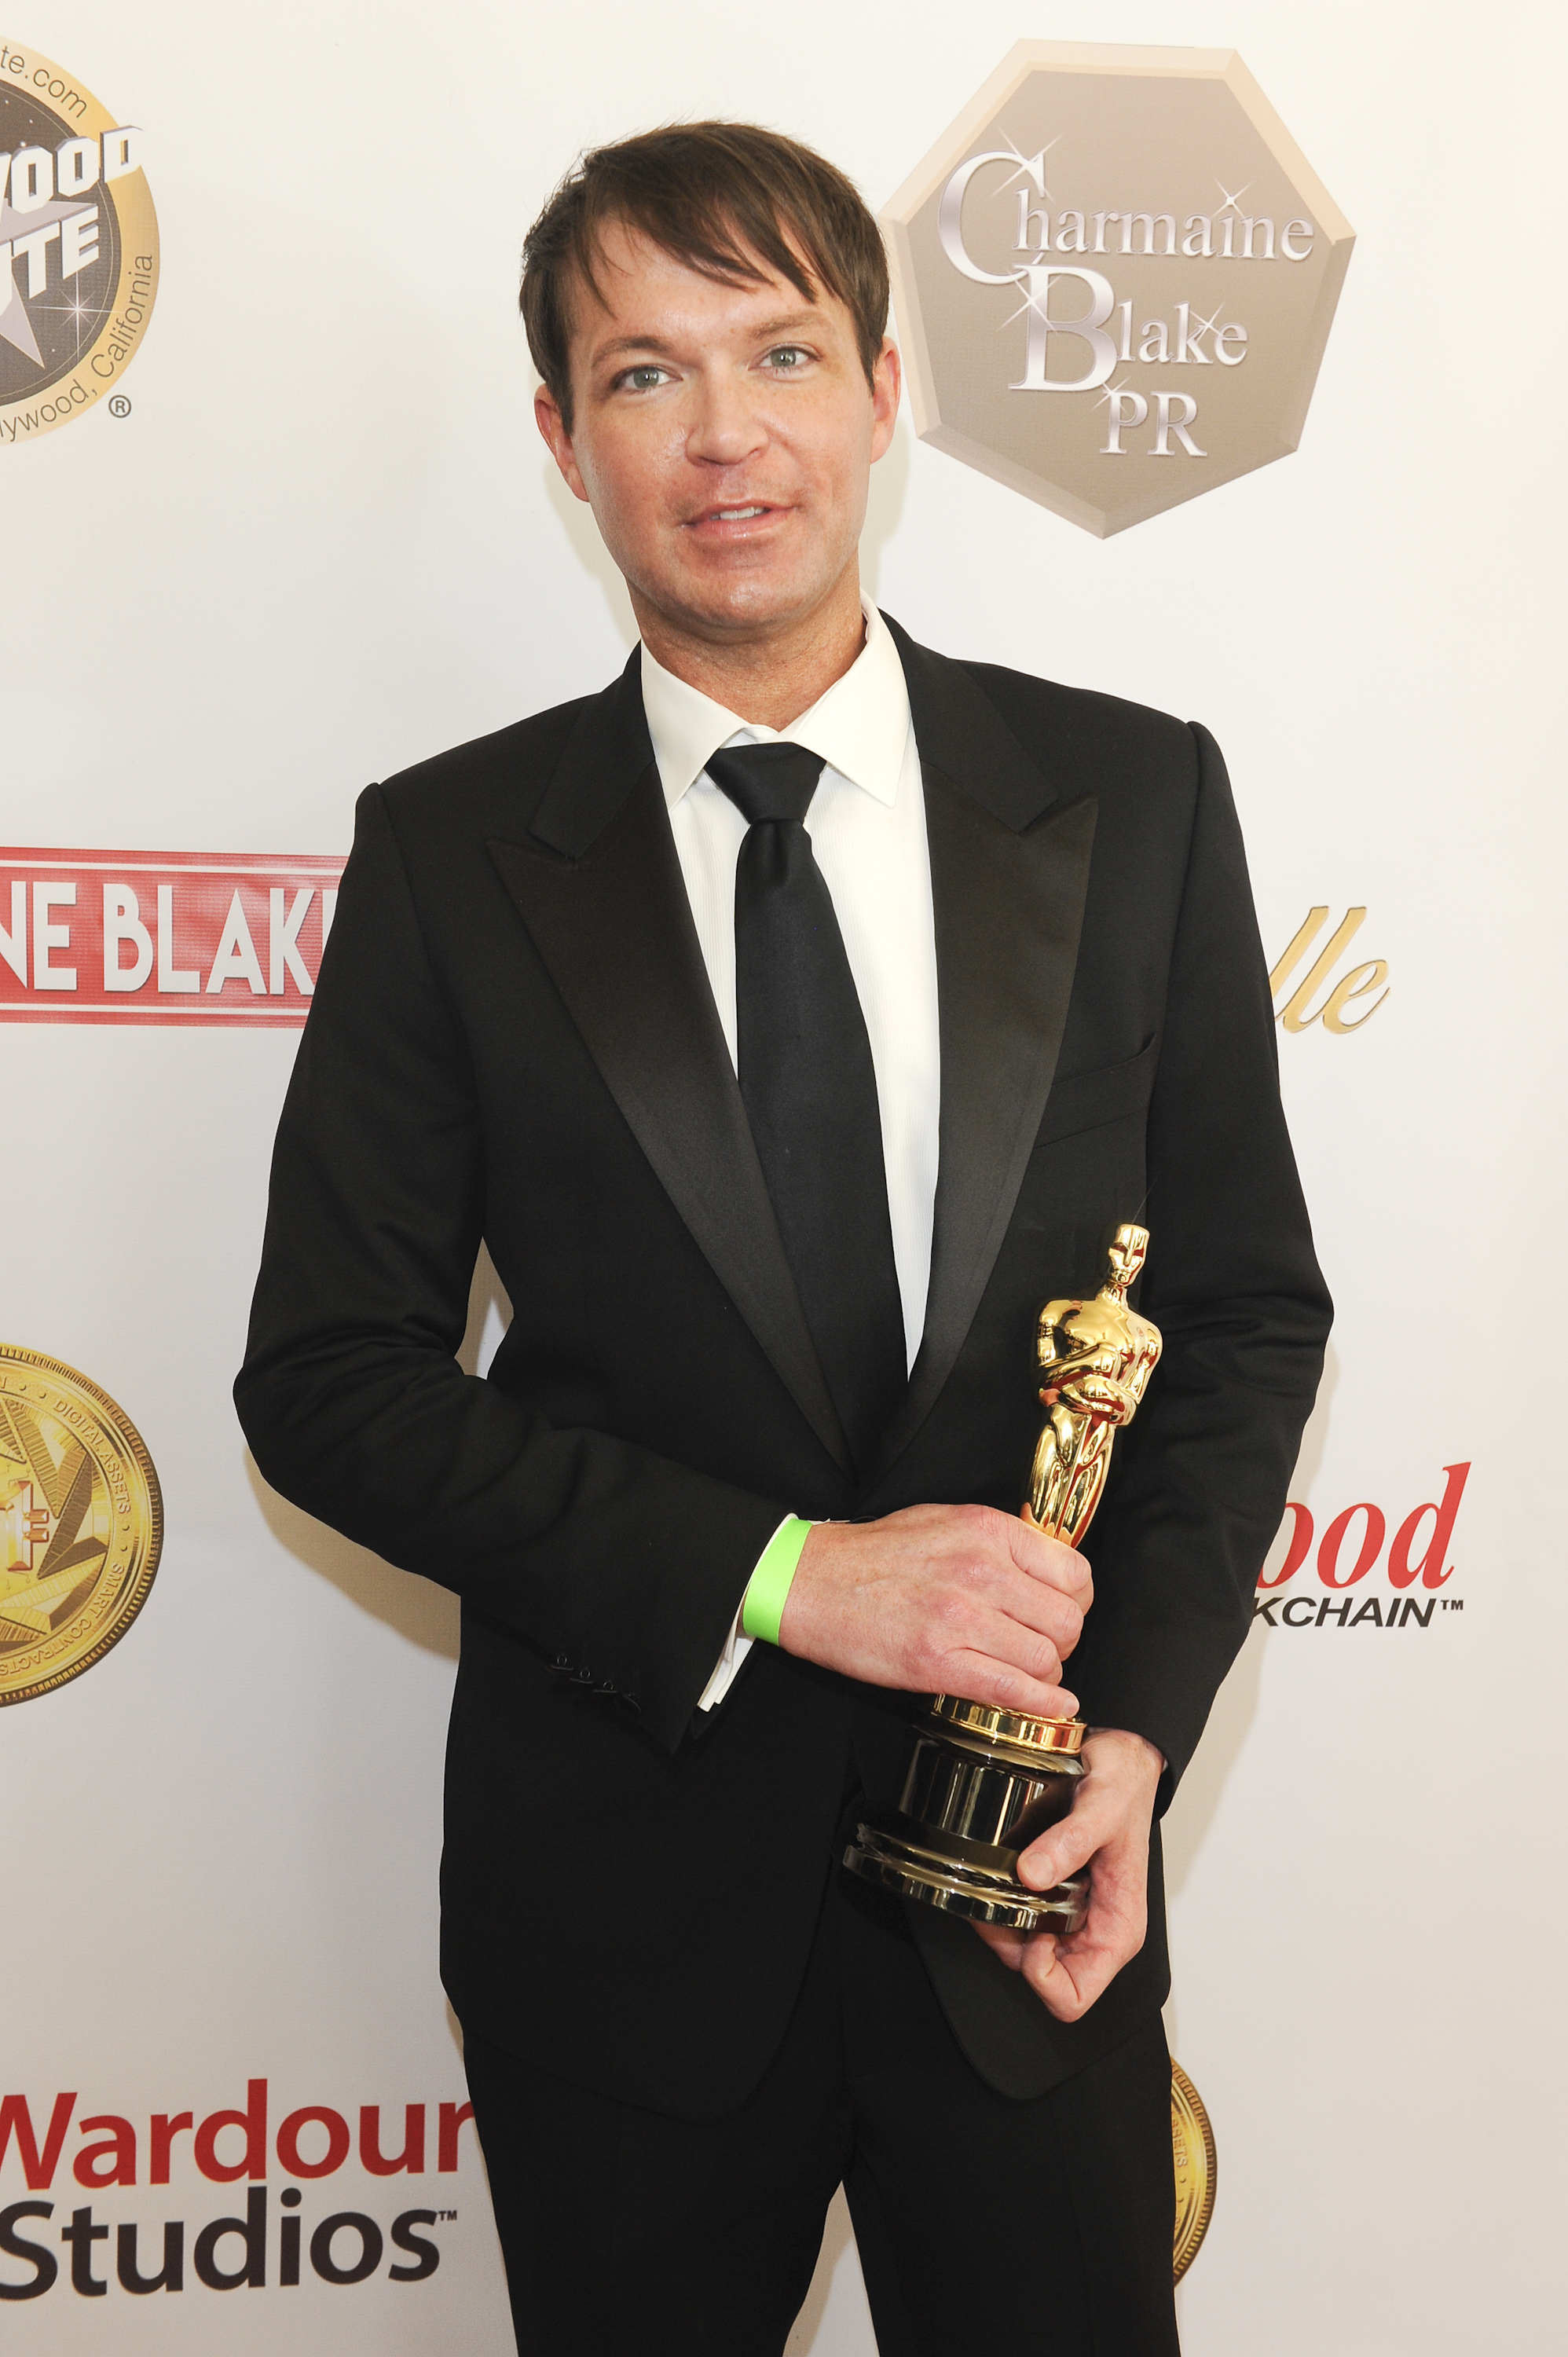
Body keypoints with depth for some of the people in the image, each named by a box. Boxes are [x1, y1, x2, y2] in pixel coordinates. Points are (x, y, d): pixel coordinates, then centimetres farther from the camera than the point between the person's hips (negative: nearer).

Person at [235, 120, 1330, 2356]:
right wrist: (778, 1574, -17)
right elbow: (329, 1378, -6)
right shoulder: (452, 856, -5)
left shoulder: (1133, 800, -1)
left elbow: (1249, 1303, 3)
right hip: (624, 1898, 0)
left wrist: (1138, 1723, -10)